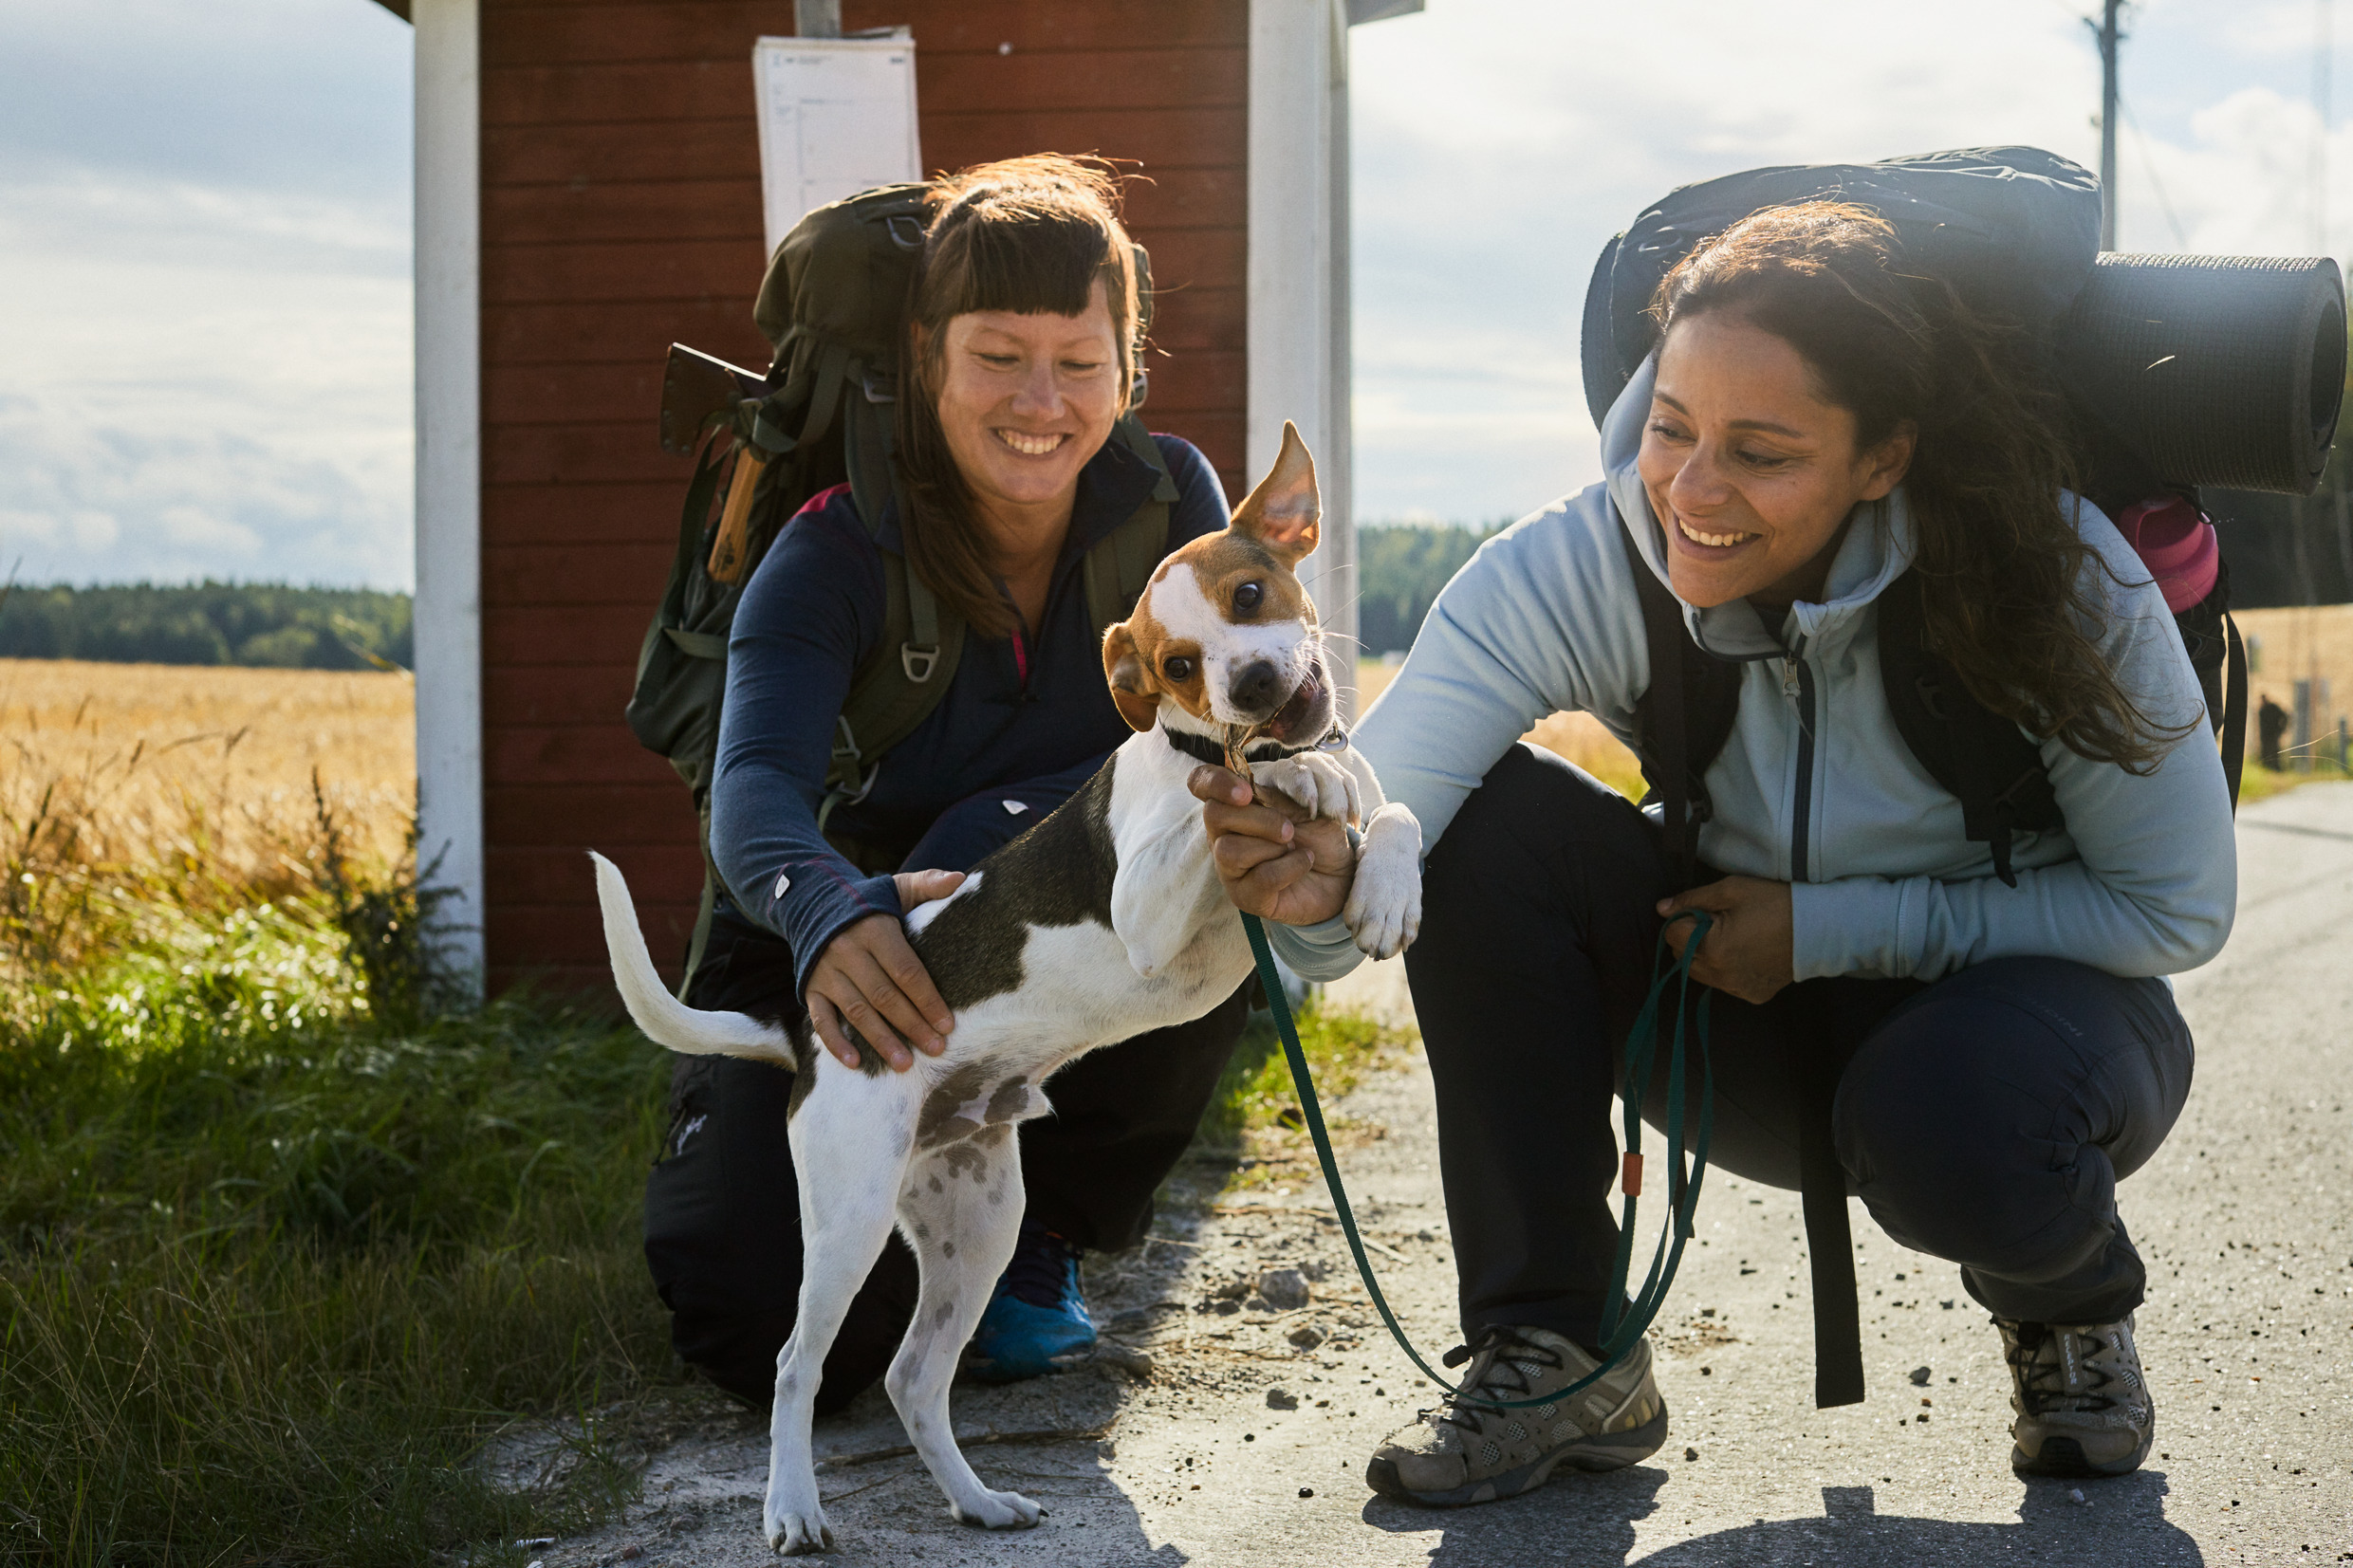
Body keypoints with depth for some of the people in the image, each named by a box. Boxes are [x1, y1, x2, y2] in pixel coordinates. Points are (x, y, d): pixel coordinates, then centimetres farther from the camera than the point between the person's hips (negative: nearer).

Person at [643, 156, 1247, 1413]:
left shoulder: (1166, 500, -10)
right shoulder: (838, 555, -17)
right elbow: (756, 788, -33)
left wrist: (994, 842, -34)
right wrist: (833, 913, -58)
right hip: (845, 976, -2)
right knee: (785, 1338, -21)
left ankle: (1038, 1223, -2)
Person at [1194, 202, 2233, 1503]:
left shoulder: (2060, 581, -26)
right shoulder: (1566, 575, -22)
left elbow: (2178, 911, -16)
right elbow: (1371, 828, -33)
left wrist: (1829, 926, -23)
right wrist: (1315, 887, -59)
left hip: (2014, 995, -2)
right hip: (1755, 1023, 3)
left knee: (1953, 1114, -38)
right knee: (1491, 823, -24)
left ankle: (2072, 1312, 2)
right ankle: (1555, 1357, -12)